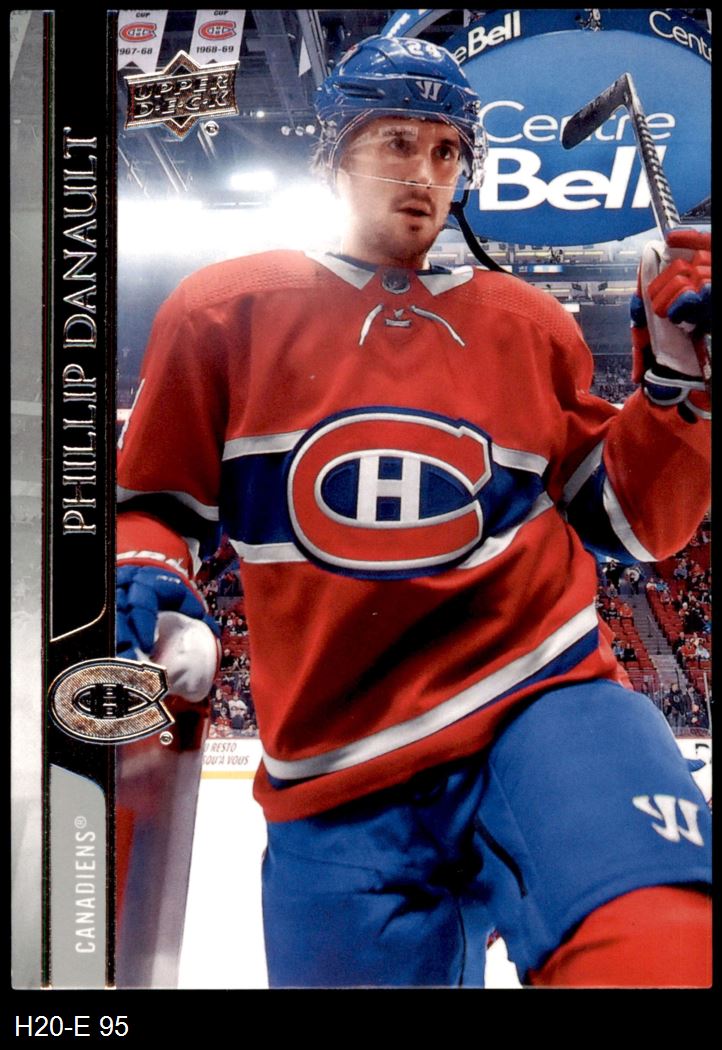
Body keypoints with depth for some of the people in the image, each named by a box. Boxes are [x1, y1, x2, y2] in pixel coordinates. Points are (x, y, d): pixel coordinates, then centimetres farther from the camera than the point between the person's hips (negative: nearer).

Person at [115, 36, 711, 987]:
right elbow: (154, 506, 14)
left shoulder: (528, 325, 14)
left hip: (541, 704, 0)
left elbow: (630, 524, 17)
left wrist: (675, 371, 3)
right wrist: (141, 579, -7)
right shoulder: (224, 311, 9)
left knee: (663, 949, -30)